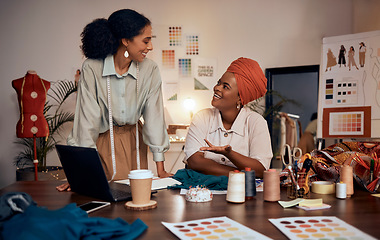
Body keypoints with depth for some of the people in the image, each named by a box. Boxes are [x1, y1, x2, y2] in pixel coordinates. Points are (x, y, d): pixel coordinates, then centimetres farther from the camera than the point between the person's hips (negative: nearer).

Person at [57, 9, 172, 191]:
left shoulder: (150, 70, -13)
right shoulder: (92, 68, -20)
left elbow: (154, 115, -11)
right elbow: (87, 118, -20)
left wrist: (160, 169, -13)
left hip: (134, 141, 2)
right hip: (102, 140, -2)